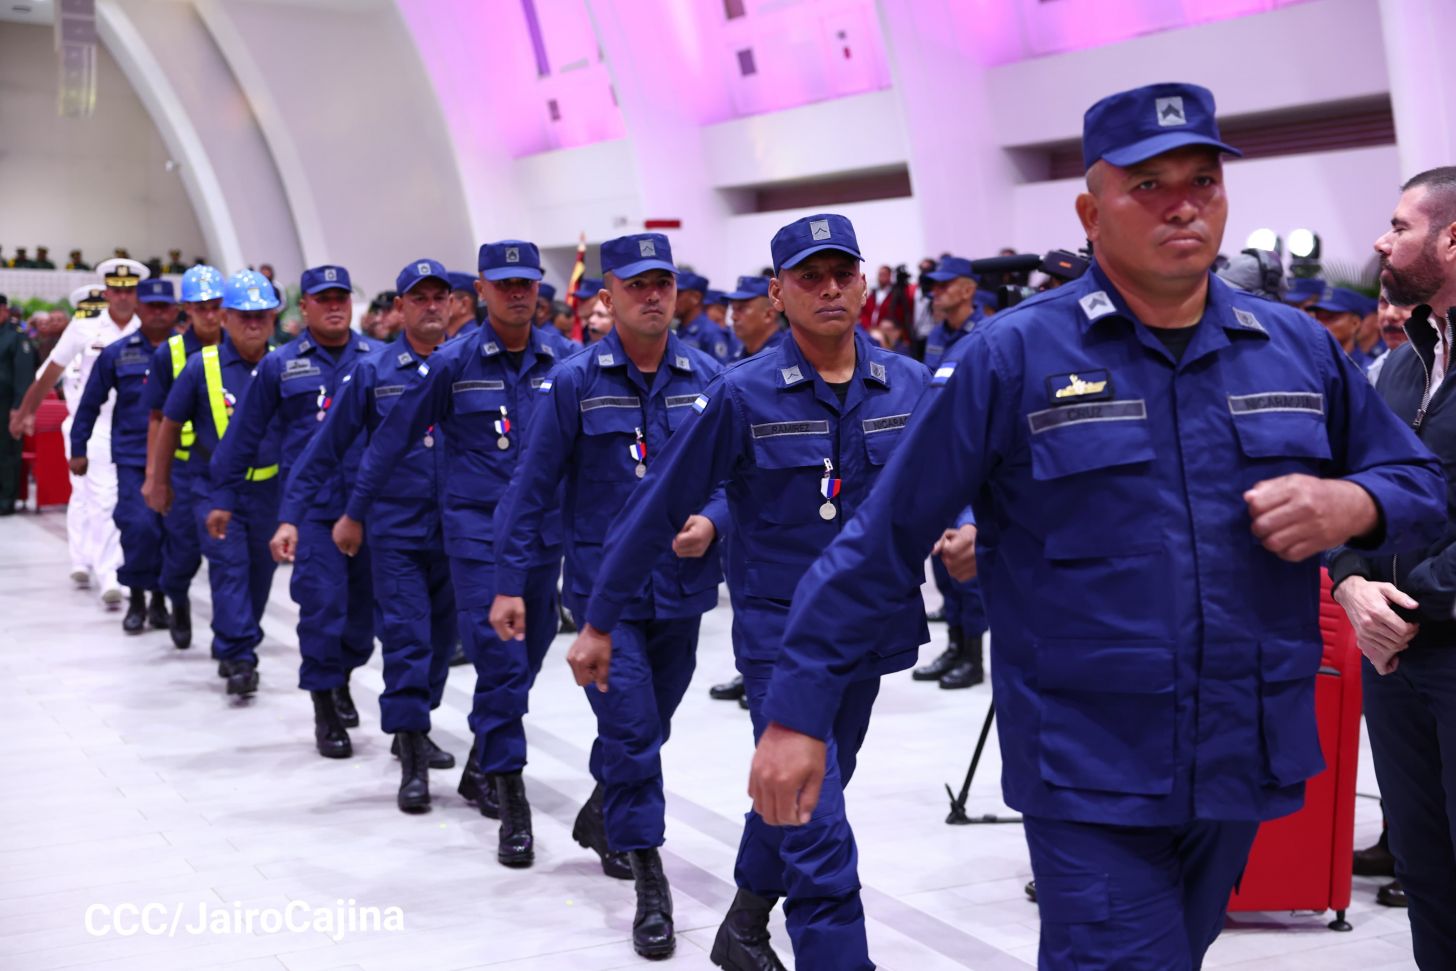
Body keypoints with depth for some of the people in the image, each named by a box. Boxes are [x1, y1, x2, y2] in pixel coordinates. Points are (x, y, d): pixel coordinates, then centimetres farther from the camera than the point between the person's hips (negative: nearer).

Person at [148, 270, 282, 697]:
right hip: (215, 486, -2)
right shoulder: (202, 366, -5)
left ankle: (233, 645, 31)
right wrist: (159, 483, 8)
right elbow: (170, 424, 5)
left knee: (260, 569, 11)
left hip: (268, 487, 3)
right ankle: (239, 660, -11)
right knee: (229, 566, -12)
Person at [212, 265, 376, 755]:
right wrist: (223, 498, 10)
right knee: (322, 604, -8)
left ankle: (342, 678, 37)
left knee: (365, 602, 10)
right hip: (311, 507, -2)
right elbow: (244, 434, 9)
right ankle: (325, 710, 5)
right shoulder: (280, 366, 4)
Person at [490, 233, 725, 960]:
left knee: (648, 727, 18)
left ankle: (599, 817, 45)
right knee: (631, 729, -10)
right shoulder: (575, 382, -6)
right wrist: (509, 583, -4)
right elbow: (532, 487, -3)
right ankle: (649, 886, 0)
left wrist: (711, 522, -17)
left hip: (682, 586, 3)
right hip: (605, 586, -3)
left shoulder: (707, 379, -1)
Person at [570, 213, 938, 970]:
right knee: (818, 836, -10)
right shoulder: (742, 396, -12)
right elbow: (656, 510, -7)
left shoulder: (910, 386, -2)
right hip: (780, 635, -5)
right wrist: (598, 624, -3)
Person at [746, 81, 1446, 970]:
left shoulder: (1300, 348, 4)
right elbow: (883, 541, -9)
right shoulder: (1011, 357, -10)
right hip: (1090, 777, -5)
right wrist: (799, 713, -9)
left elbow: (1420, 481, 14)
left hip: (1244, 764, 5)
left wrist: (1353, 504, -10)